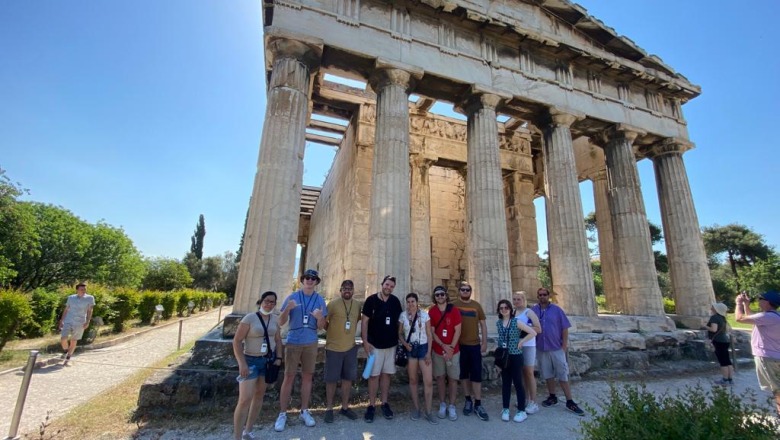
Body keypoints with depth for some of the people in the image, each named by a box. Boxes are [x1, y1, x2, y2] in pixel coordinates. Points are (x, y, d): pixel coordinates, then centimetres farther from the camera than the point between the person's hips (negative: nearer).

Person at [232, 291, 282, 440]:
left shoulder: (275, 319, 1)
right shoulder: (250, 318, -15)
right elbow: (237, 341, -15)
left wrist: (278, 358, 0)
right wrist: (242, 363, -20)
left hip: (268, 360, 6)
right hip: (251, 361, -5)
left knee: (259, 395, 14)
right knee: (245, 399, -9)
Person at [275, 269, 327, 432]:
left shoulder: (320, 300, -1)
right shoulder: (292, 297, -5)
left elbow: (321, 327, 1)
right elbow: (281, 322, -4)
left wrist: (320, 317, -22)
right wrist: (287, 309, -22)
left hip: (311, 343, 2)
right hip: (293, 342, -2)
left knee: (307, 376, 10)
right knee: (289, 377, 1)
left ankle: (304, 411, 24)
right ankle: (282, 414, 14)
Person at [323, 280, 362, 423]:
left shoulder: (359, 305, 1)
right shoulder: (333, 304, -11)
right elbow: (324, 323, -4)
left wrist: (349, 332, 8)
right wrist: (334, 331, -2)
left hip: (351, 347, 4)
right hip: (333, 347, -4)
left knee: (348, 378, 14)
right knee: (331, 379, 6)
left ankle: (344, 407, 30)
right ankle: (329, 408, 24)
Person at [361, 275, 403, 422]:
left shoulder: (395, 301, 0)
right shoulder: (371, 300, -10)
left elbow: (398, 321, 9)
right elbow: (365, 321, -8)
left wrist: (398, 339, 6)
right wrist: (365, 341, -13)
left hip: (391, 344, 3)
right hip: (375, 344, -3)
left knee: (386, 374, 12)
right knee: (374, 375, 3)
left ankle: (385, 403, 25)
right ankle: (371, 406, 16)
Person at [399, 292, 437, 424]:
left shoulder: (425, 315, -6)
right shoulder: (403, 316, -1)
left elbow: (429, 335, -3)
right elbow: (400, 333, 6)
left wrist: (429, 352, -8)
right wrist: (405, 344, -13)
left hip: (423, 348, -1)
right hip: (410, 349, 1)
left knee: (428, 381, -4)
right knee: (413, 380, 11)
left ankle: (428, 412, 10)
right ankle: (416, 408, 27)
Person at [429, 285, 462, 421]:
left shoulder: (454, 310, -6)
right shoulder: (431, 312, -3)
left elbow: (457, 331, -7)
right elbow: (432, 332, -4)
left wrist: (451, 347, -14)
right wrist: (444, 346, -15)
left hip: (453, 350, -1)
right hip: (438, 351, 1)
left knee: (453, 378, 5)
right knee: (440, 377, 9)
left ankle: (452, 406, 17)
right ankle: (442, 405, 22)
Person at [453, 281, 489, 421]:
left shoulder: (476, 305, 4)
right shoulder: (454, 306, -1)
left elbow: (483, 324, 7)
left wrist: (484, 342, 2)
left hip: (475, 344, 1)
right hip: (459, 345, -1)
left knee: (476, 374, 3)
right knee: (464, 373, 10)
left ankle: (478, 404, 14)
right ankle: (468, 401, 25)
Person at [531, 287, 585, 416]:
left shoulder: (557, 310, -5)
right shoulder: (533, 310, -2)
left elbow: (565, 328, -3)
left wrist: (564, 345, -8)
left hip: (557, 348, -2)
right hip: (541, 348, 2)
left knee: (563, 374, 3)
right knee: (547, 374, 14)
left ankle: (570, 402, 12)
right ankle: (552, 397, 29)